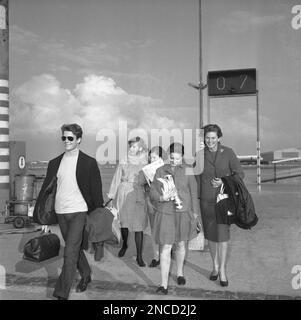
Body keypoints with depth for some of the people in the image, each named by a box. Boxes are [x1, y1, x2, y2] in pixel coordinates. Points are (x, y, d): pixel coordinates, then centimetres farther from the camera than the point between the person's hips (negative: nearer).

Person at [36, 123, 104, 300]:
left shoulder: (89, 162, -5)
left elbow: (97, 190, -3)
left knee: (70, 252, -9)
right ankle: (86, 275, 41)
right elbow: (46, 188, 10)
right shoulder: (55, 163, 8)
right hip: (61, 212, 5)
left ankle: (62, 294, -1)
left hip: (79, 212, -5)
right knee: (75, 249, 19)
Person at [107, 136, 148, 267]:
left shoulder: (145, 163, 0)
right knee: (123, 222, 10)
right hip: (123, 194, 2)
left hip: (137, 195, -2)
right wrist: (111, 194, 7)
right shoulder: (124, 161, 6)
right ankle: (124, 245, 39)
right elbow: (117, 178, 8)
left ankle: (139, 256, 6)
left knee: (138, 226, -3)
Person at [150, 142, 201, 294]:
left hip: (183, 213, 1)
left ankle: (179, 273, 40)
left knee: (180, 244, 17)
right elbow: (152, 191, 1)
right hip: (165, 214, -1)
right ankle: (164, 284, 2)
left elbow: (193, 193, 6)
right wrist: (161, 198, -19)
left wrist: (195, 212, 8)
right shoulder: (160, 171, 0)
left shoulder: (187, 171, 0)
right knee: (166, 248, -4)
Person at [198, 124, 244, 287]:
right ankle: (215, 266, 30)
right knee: (210, 234, 12)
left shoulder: (228, 152, -7)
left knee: (222, 234, -5)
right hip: (206, 200, 2)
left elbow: (240, 174, -2)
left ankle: (222, 270, 9)